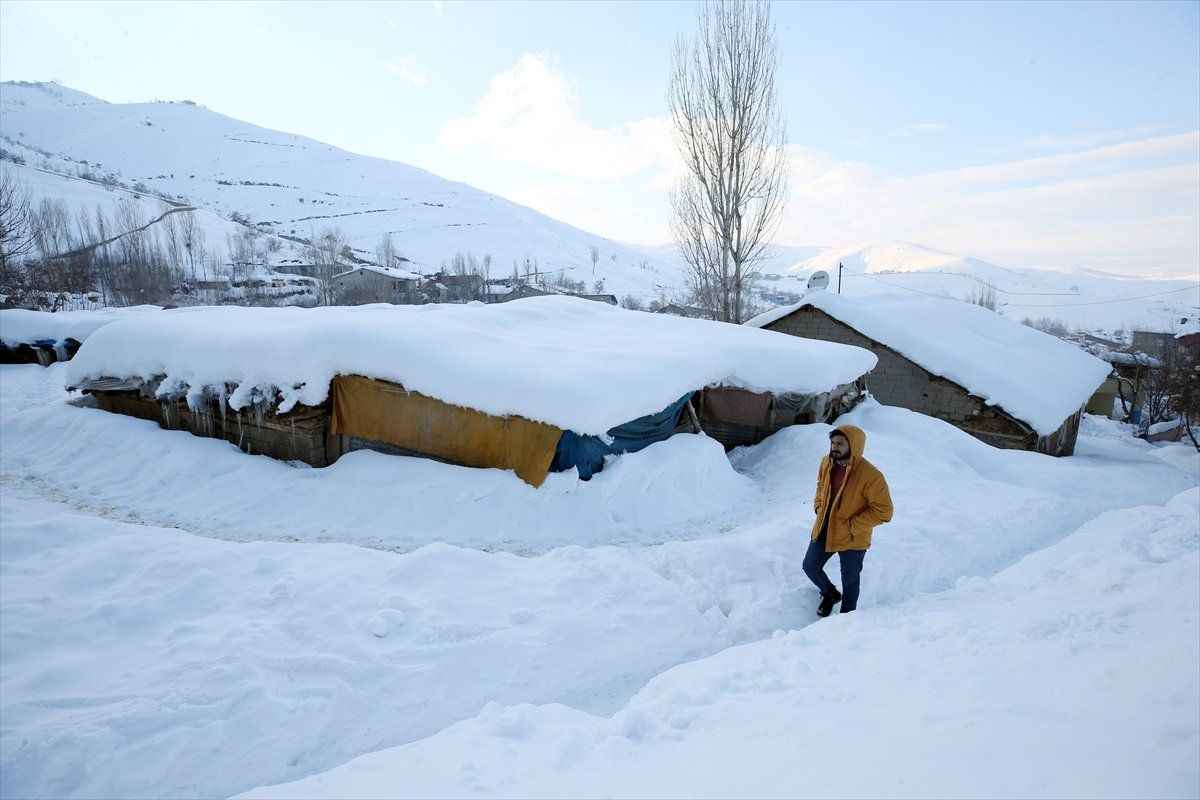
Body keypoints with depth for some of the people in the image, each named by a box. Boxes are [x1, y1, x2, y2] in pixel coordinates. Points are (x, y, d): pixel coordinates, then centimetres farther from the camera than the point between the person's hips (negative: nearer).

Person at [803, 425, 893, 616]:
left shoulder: (871, 476, -26)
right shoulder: (826, 463, -7)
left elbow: (883, 511, -21)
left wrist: (852, 526, -21)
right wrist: (819, 507, 3)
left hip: (852, 540, -5)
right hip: (823, 531, 6)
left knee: (850, 582, 14)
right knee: (810, 567, 18)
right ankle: (830, 593, 46)